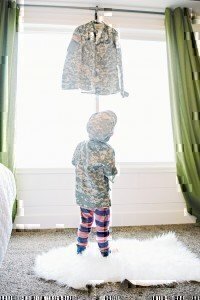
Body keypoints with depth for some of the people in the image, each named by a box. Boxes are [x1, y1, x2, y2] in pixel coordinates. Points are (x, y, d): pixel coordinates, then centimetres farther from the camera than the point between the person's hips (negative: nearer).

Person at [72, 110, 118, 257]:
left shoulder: (81, 145, -6)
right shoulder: (107, 150, -23)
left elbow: (74, 162, 10)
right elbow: (111, 174, -16)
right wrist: (115, 171, 5)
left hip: (82, 194, 5)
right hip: (100, 196, -5)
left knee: (86, 221, 25)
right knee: (102, 224, 15)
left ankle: (80, 247, 38)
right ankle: (105, 251, 34)